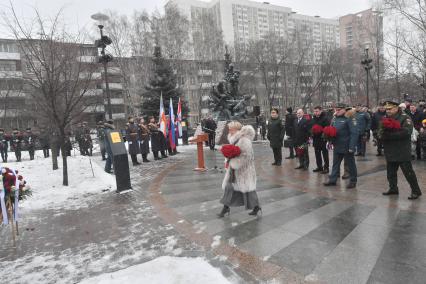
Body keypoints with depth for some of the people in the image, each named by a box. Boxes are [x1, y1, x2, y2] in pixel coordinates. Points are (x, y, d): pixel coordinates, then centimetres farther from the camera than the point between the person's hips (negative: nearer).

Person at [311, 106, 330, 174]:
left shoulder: (325, 118, -11)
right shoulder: (314, 119, 12)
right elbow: (311, 127, 20)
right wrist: (312, 135, 12)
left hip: (323, 139, -7)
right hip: (316, 139, 7)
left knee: (325, 153, 1)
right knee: (317, 154, 13)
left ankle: (326, 168, 9)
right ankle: (319, 167, 24)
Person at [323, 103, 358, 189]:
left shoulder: (349, 118, -13)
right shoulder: (335, 118, 9)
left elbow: (354, 133, -19)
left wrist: (352, 147, -23)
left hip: (347, 147, -7)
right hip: (337, 146, 7)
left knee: (350, 164, 7)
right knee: (335, 163, 13)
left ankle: (353, 181, 19)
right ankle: (332, 180, 22)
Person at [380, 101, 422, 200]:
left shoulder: (405, 118, -10)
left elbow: (406, 132, -23)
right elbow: (380, 133, 4)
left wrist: (389, 135, -21)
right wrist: (382, 134, -20)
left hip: (402, 152, -7)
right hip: (390, 152, 7)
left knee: (408, 172, -1)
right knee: (390, 172, 15)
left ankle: (416, 191, 11)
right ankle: (393, 188, 30)